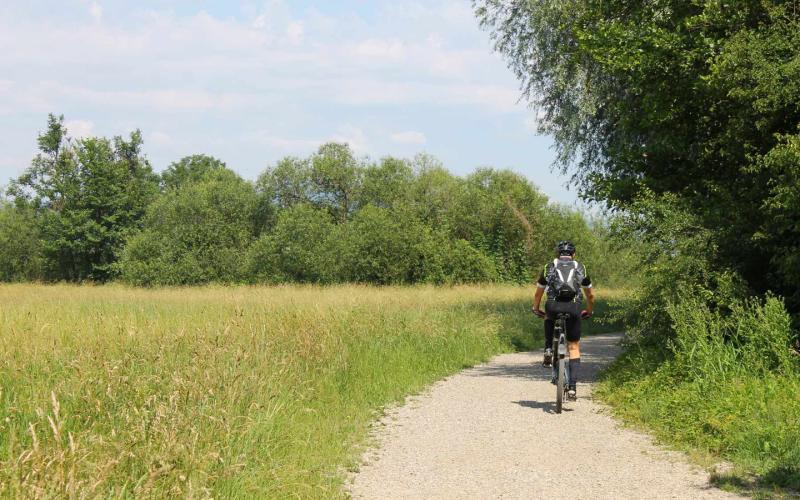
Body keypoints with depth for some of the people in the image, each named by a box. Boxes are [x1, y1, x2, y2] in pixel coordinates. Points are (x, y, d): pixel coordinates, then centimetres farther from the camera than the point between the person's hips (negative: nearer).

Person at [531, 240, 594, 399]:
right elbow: (591, 295, 33)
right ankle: (572, 387, 0)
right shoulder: (580, 268, 25)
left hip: (553, 305, 0)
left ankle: (548, 351, 19)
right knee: (574, 348, 11)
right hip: (574, 308, 0)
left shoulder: (549, 267, 23)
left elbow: (538, 293, 32)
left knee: (549, 318, 38)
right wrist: (589, 312, 50)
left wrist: (536, 309, 49)